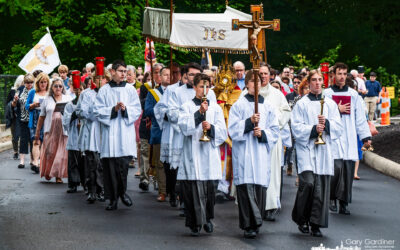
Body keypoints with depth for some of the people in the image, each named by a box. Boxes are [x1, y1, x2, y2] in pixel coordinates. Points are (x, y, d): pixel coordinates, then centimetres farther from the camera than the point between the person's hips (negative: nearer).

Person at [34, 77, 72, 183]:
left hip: (64, 130, 0)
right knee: (49, 152, -7)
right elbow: (42, 117, 11)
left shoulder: (68, 99, 12)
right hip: (50, 130, 0)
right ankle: (48, 173, 11)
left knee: (62, 153, -3)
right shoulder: (47, 99, 10)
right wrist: (37, 134, 9)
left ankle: (58, 175, 5)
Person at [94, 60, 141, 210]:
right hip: (109, 133, 0)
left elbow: (137, 110, 7)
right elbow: (97, 111, 2)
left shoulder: (130, 89, 9)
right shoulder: (104, 90, 6)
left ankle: (122, 192, 14)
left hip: (125, 132, 0)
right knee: (110, 166, -2)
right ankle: (113, 199, 6)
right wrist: (113, 109, -11)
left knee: (123, 163, -10)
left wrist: (125, 109, -12)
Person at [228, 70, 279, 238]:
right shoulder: (239, 105, 6)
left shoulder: (267, 107, 13)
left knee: (260, 186, -1)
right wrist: (249, 122, -15)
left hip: (261, 152, 3)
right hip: (244, 153, -3)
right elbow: (232, 128, -2)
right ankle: (248, 225, -12)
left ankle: (256, 224, 8)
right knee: (246, 186, -11)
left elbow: (275, 130, 11)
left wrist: (263, 134, -8)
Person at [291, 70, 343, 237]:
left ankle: (316, 224, 4)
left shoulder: (330, 104, 13)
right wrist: (313, 129, -16)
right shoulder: (302, 104, 5)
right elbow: (296, 127, -3)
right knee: (308, 183, -17)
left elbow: (339, 127, 8)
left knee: (321, 186, -2)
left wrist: (326, 123, -10)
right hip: (306, 148, -3)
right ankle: (302, 219, 1)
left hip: (324, 149, 3)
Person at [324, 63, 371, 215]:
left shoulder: (353, 94, 13)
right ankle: (332, 198, 6)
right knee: (336, 168, -14)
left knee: (348, 171, -2)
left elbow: (360, 117, 13)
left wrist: (366, 136, 8)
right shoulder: (327, 93, 5)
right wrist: (337, 110, -6)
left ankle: (343, 203, 6)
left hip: (349, 138, 3)